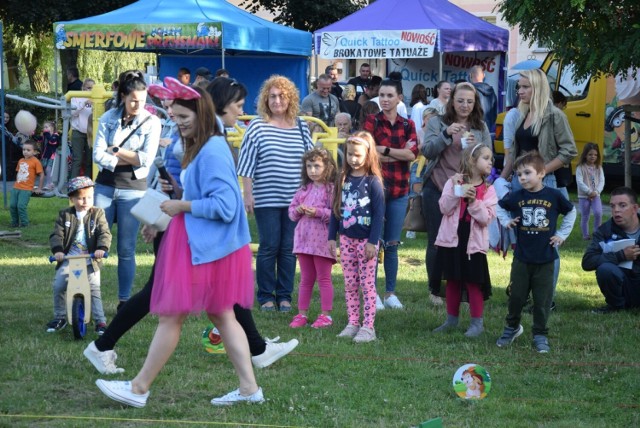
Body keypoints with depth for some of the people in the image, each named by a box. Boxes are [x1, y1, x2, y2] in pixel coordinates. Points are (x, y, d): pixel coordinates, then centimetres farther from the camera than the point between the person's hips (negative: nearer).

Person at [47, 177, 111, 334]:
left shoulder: (97, 214, 2)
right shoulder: (65, 215, 5)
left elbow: (104, 234, -7)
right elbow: (56, 235, -2)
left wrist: (101, 248, -26)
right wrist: (57, 250, -21)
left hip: (91, 260, -1)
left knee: (94, 289, -8)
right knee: (58, 285, -11)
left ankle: (100, 320, 0)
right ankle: (59, 317, 7)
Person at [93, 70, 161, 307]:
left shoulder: (151, 122, -3)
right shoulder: (108, 118, 2)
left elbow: (146, 159, -12)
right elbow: (98, 156, -4)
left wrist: (115, 150, -7)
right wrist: (128, 160, -11)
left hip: (133, 190, -2)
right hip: (105, 186, 2)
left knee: (126, 250, 3)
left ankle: (124, 302, 11)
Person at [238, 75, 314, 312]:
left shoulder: (301, 128, 8)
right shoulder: (257, 127, -2)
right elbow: (247, 165, -2)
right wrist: (248, 194, -7)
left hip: (295, 199, 3)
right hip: (266, 200, -3)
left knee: (289, 248, 6)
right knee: (269, 246, -1)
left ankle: (284, 295, 15)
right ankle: (266, 296, 10)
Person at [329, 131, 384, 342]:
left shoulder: (372, 182, -9)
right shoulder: (343, 180, 6)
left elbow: (379, 213, -11)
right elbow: (335, 209, 11)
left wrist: (373, 242, -15)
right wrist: (332, 237, 7)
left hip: (366, 240, -5)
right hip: (346, 238, 5)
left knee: (367, 284, 0)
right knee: (350, 285, 9)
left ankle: (368, 327, 2)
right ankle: (353, 324, 16)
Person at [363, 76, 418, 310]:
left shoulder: (408, 125, 8)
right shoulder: (372, 121, -2)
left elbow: (412, 154, -6)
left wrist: (385, 151, -12)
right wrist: (400, 154, -10)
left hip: (400, 189, 3)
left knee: (392, 244, 9)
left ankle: (390, 293, 16)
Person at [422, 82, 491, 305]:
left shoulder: (481, 128, 10)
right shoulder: (437, 123, 4)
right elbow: (427, 151, -8)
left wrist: (475, 147, -14)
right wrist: (446, 134, -24)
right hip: (437, 190, -1)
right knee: (437, 241, 3)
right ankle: (435, 290, 15)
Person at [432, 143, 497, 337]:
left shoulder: (488, 190, 0)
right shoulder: (454, 182, 2)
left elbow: (487, 218, -9)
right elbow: (445, 208, -8)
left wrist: (474, 202, -21)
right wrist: (456, 190, -18)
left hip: (473, 242, -1)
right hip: (452, 239, 1)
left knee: (473, 282, 1)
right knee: (453, 280, 12)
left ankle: (477, 322, 9)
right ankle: (452, 319, 24)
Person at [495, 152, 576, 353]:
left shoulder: (554, 196, -6)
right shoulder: (516, 196, -3)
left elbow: (570, 212, 11)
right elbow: (500, 207, 17)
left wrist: (562, 234, 5)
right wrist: (506, 221, 1)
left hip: (545, 259, -1)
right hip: (522, 258, 1)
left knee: (542, 299, 3)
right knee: (516, 296, 9)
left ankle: (540, 335, 16)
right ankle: (512, 327, 30)